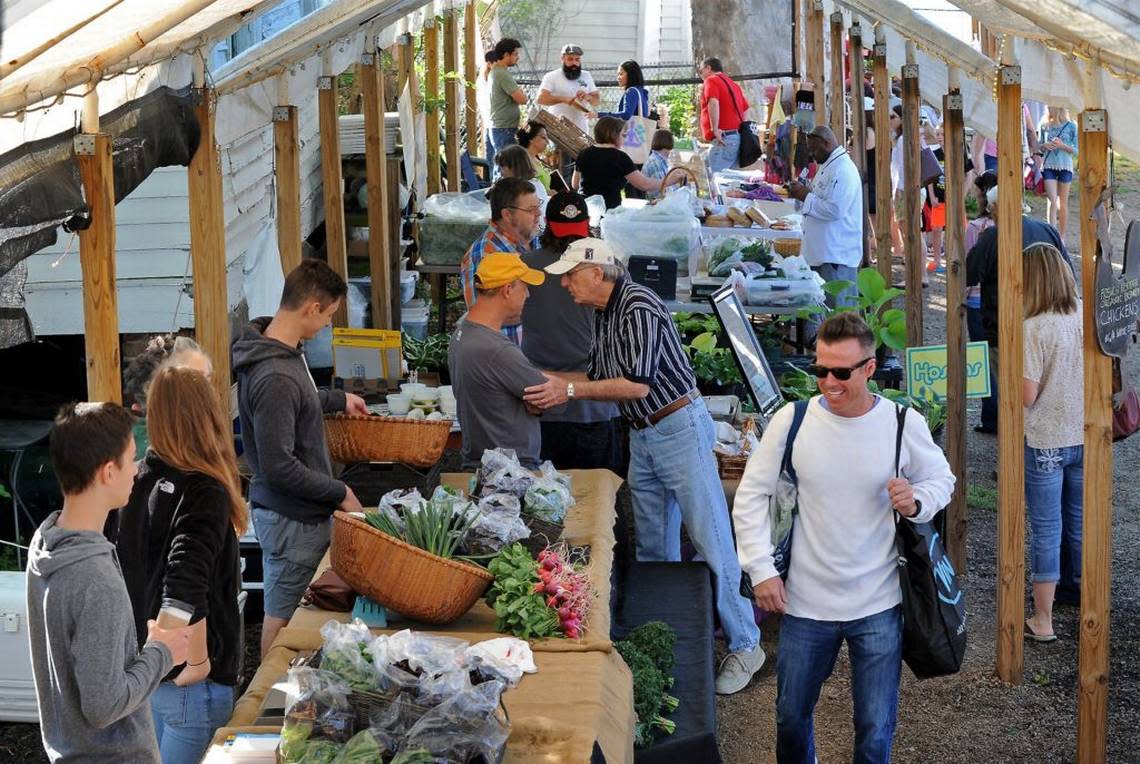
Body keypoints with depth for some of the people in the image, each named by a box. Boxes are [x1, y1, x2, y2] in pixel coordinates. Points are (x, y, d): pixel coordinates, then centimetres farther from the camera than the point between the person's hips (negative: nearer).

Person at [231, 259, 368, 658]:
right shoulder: (275, 377, -29)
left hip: (304, 510, 10)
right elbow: (279, 468, -27)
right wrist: (340, 493, -17)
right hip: (291, 519, -10)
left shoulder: (282, 352, 3)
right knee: (283, 615, 5)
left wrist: (338, 399, 31)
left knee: (284, 608, 20)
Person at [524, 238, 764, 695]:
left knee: (710, 540, -7)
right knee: (653, 547, 13)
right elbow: (599, 377, 20)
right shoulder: (603, 314, 11)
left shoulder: (638, 306, -19)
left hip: (679, 429, -10)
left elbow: (637, 384, -24)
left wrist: (570, 390, -22)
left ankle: (744, 645, -1)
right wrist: (552, 380, 8)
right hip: (642, 437, 10)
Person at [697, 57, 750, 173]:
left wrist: (715, 129, -20)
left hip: (723, 138, -9)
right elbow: (745, 109, 23)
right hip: (738, 136, 9)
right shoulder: (733, 84, 24)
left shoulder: (711, 81, -2)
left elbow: (713, 103, -20)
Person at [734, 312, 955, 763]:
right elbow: (751, 495, 0)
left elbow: (941, 479, 8)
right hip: (805, 604, 1)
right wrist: (761, 568, -7)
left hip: (879, 607, -1)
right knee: (791, 714, 18)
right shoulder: (791, 421, -9)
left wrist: (917, 502, -15)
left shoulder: (904, 424, -9)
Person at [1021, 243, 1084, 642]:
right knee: (1081, 526, 20)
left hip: (1045, 442, -5)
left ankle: (1043, 620, 12)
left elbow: (1027, 395, -20)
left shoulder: (1035, 328, -20)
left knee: (1046, 532, 5)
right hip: (1085, 438, 5)